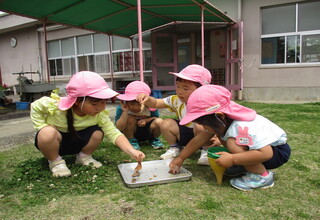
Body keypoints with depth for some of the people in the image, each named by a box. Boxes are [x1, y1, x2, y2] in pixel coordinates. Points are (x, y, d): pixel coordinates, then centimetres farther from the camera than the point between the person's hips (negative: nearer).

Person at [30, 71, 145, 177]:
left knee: (98, 133, -24)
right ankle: (55, 162, -8)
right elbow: (35, 107, -12)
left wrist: (132, 151, -43)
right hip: (53, 141, -2)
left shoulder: (99, 114, -22)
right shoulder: (55, 106, -30)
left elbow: (114, 133, -29)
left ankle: (84, 156, 5)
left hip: (77, 141, 3)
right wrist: (43, 128, -23)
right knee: (48, 133, -37)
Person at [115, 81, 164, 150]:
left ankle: (154, 139, 7)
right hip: (130, 134, -1)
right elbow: (119, 128, -29)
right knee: (130, 118, -31)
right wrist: (125, 112, -40)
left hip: (147, 132, 2)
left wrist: (146, 120, -23)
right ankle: (131, 141, -7)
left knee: (159, 122, -26)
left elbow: (156, 117, -2)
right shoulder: (121, 108, -24)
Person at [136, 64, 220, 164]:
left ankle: (207, 150, -7)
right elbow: (155, 103, -4)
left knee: (201, 126, -36)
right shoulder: (176, 100, -9)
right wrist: (147, 99, -26)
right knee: (166, 123, -16)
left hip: (203, 136, -4)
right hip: (185, 134, 5)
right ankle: (174, 148, 9)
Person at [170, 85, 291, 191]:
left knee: (233, 144, -32)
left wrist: (232, 159, -36)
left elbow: (266, 153, -40)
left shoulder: (243, 128, -36)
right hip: (259, 144, 8)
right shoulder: (222, 121, -10)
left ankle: (262, 176, -13)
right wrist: (180, 158, -1)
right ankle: (245, 165, 3)